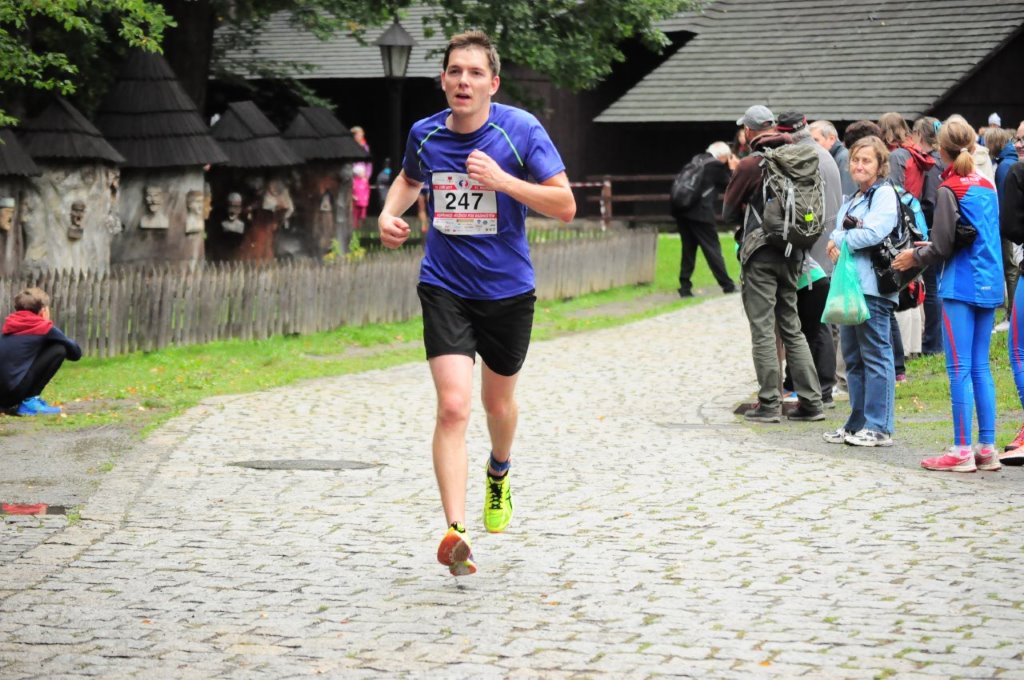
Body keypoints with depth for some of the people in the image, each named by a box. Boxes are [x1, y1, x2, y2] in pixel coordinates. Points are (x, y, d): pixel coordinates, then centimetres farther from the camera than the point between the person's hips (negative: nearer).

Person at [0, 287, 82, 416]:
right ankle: (29, 402, -3)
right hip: (12, 392, -7)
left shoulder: (11, 326, 19)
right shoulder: (45, 328, 2)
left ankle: (12, 404, 15)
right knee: (59, 350, 2)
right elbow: (76, 353, 14)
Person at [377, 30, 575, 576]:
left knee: (498, 403, 19)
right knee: (453, 405, -17)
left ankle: (499, 473, 54)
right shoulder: (424, 134, -3)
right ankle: (455, 531, -21)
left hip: (507, 289, 0)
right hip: (445, 287, 0)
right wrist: (389, 214, 1)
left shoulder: (520, 130, -13)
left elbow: (565, 206, -15)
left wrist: (503, 180, -27)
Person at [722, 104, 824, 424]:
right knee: (792, 328, 13)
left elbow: (729, 212, 1)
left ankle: (769, 405, -2)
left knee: (763, 329, -2)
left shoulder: (750, 165, -9)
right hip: (793, 253, 6)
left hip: (760, 253, -6)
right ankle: (811, 401, 10)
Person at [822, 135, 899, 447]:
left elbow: (873, 233, -18)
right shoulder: (852, 200, 22)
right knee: (853, 358, 12)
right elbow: (838, 233, 14)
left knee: (876, 356, -6)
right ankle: (858, 424, 20)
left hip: (873, 286, -9)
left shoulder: (885, 194, -5)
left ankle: (880, 427, -4)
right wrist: (838, 243, -9)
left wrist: (841, 241, -5)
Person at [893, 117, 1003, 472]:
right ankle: (987, 449, 11)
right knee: (980, 367, 11)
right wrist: (930, 247, 21)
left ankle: (962, 451, -2)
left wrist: (915, 256, 6)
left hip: (960, 286, -7)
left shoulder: (949, 190, -11)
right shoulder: (988, 186, 11)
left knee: (959, 369, -3)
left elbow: (942, 247, -14)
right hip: (989, 285, 7)